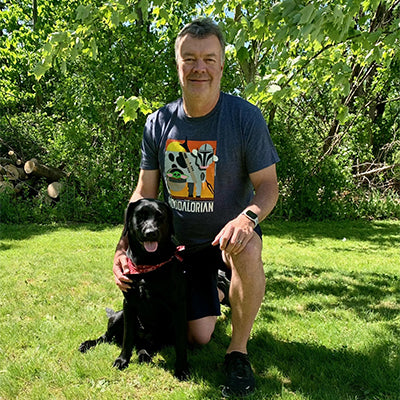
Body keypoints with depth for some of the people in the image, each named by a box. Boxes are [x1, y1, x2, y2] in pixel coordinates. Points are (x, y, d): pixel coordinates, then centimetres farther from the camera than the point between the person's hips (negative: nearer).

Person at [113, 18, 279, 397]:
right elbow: (144, 192, -1)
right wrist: (123, 246, -12)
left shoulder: (245, 117, -16)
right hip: (184, 241, 3)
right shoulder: (158, 123, -7)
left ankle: (238, 350, -15)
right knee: (198, 337, 5)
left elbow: (268, 185, -14)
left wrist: (248, 216, -37)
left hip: (228, 233, -2)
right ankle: (212, 292, 41)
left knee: (248, 251, -40)